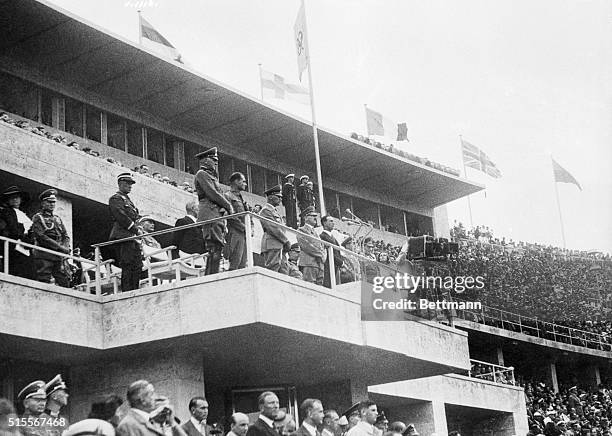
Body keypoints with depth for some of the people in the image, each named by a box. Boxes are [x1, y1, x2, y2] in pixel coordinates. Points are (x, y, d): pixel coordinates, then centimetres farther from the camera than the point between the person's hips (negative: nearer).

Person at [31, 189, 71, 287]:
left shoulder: (57, 219, 23)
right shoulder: (38, 218, 2)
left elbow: (65, 236, 18)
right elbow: (41, 237, -10)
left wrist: (65, 247, -5)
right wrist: (60, 247, -15)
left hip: (59, 256, 6)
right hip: (44, 256, -6)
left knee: (65, 282, -2)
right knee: (44, 283, -9)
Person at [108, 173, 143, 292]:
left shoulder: (127, 200, 27)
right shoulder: (116, 198, -3)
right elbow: (121, 217, -15)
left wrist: (137, 230, 11)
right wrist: (136, 230, -15)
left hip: (132, 237, 10)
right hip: (122, 236, -10)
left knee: (137, 267, 5)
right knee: (127, 267, -14)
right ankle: (126, 291, -15)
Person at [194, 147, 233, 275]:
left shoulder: (211, 176, 29)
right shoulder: (202, 174, 1)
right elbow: (211, 193, -10)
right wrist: (228, 206, -5)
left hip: (217, 215, 10)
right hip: (209, 213, -10)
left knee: (217, 247, 2)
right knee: (214, 248, -17)